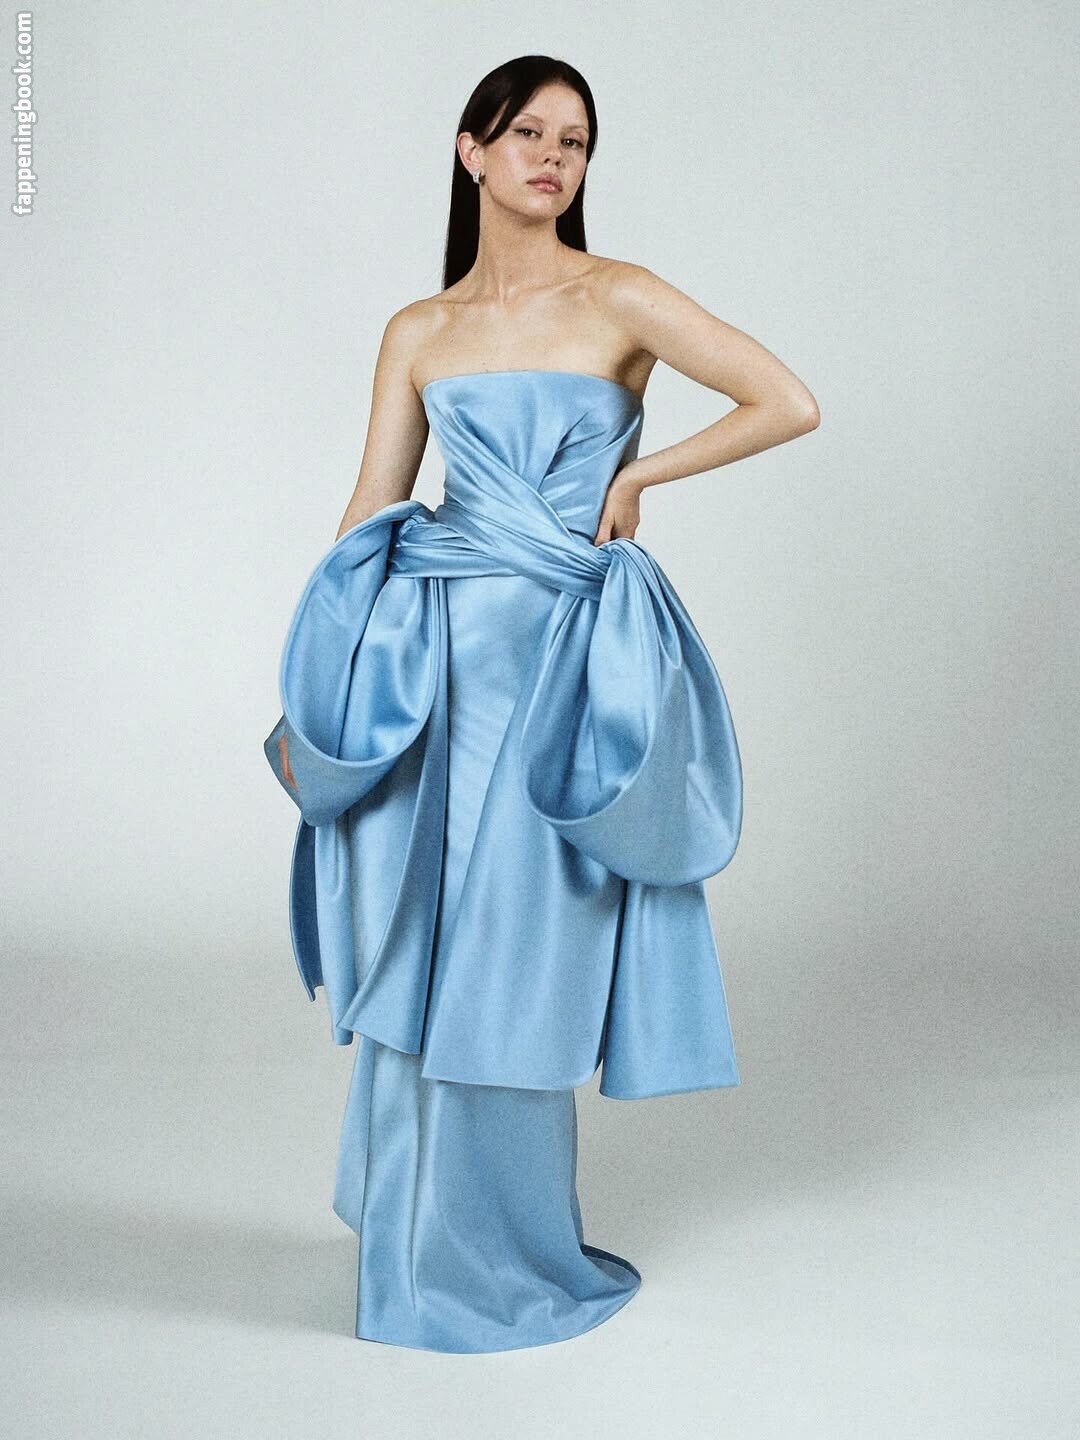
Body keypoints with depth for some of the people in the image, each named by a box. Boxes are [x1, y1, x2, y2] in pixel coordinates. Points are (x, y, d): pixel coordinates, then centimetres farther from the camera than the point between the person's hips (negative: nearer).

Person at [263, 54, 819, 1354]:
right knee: (417, 947, 8)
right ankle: (418, 1231, 31)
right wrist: (308, 689, 6)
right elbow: (369, 510, 9)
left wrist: (638, 474, -3)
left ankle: (500, 1255, 24)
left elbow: (788, 404, -4)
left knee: (512, 954, 3)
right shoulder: (417, 332, 10)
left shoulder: (619, 300, 1)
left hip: (564, 657, -3)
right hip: (432, 657, 3)